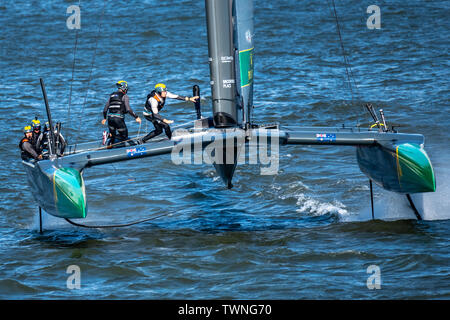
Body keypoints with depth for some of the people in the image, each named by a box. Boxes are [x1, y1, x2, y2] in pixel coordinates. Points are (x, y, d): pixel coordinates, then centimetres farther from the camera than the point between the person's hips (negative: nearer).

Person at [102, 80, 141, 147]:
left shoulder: (111, 95, 17)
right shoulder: (124, 96, 0)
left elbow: (105, 108, 18)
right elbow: (128, 109, -13)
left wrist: (104, 118, 32)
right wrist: (136, 117, -8)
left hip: (110, 117, 6)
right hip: (119, 118, -6)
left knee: (113, 137, 21)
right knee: (124, 136, 7)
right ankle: (109, 135, -14)